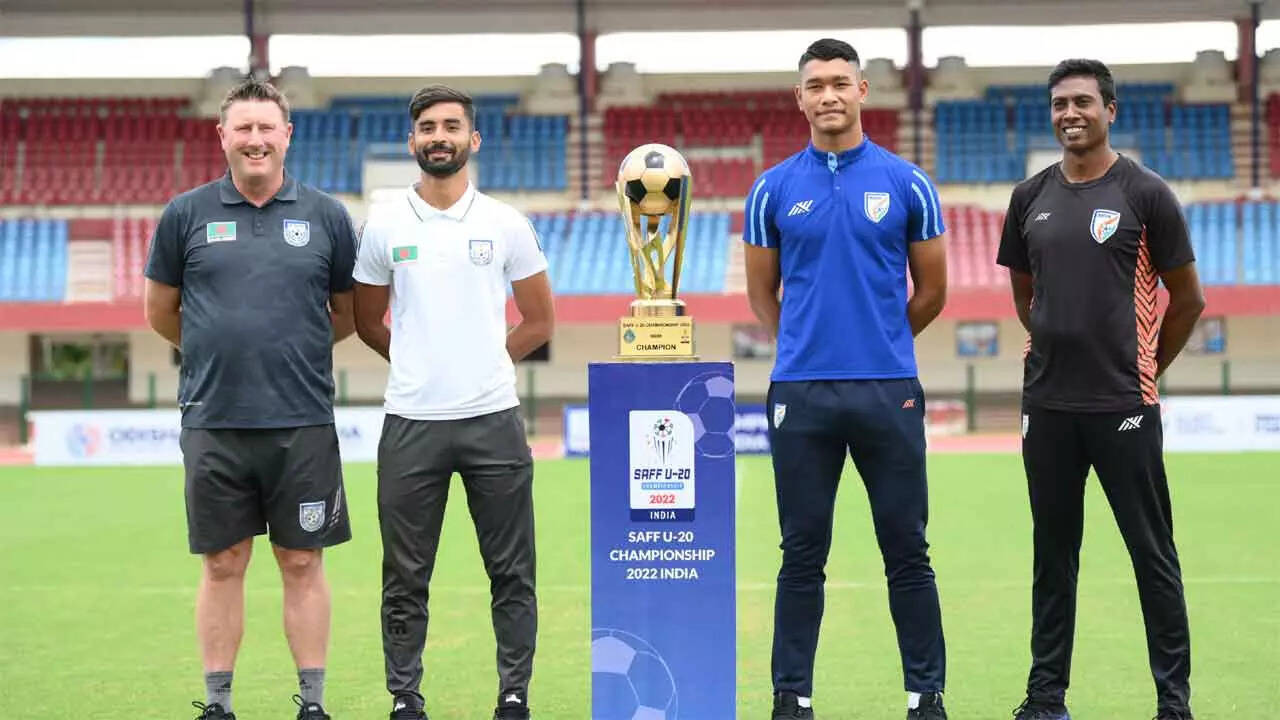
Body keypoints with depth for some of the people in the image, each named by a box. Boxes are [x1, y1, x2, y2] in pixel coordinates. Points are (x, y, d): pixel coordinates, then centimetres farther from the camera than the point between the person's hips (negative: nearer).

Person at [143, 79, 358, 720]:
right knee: (223, 563, 6)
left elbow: (351, 311, 15)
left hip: (302, 421, 0)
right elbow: (160, 312, 14)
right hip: (212, 421, 0)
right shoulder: (187, 214, 3)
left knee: (302, 563, 5)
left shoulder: (325, 216, 4)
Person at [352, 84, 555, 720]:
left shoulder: (506, 225, 4)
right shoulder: (384, 227, 4)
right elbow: (367, 322, 15)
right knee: (405, 578, 5)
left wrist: (481, 366, 10)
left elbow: (538, 322, 12)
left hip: (493, 422, 0)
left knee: (512, 574, 4)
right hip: (411, 425, 0)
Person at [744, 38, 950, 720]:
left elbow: (931, 289, 11)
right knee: (802, 555, 5)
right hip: (801, 392, 1)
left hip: (889, 390, 0)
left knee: (907, 553, 3)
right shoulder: (774, 189, 5)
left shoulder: (906, 182, 3)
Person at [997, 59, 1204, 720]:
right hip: (1047, 404, 4)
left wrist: (1144, 365, 8)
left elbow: (1187, 298, 2)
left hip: (1123, 405, -4)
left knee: (1153, 555, -1)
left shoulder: (1145, 193, -4)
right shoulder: (1030, 197, 8)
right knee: (1052, 554, 11)